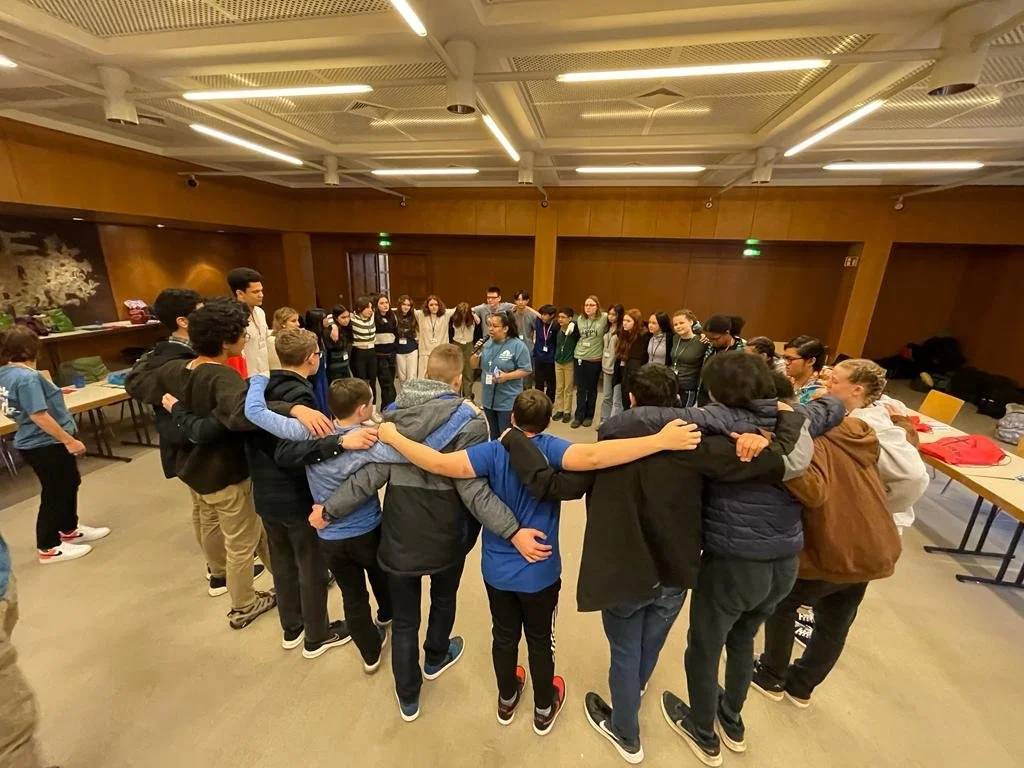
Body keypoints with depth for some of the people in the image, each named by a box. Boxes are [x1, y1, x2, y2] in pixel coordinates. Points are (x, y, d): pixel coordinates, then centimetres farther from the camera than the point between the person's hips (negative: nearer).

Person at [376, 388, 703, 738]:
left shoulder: (494, 451, -17)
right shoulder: (550, 448, -22)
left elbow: (441, 464, -27)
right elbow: (590, 457, -41)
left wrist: (393, 437, -17)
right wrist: (660, 441, -42)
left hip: (497, 570, 2)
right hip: (540, 572, -2)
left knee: (504, 636, 27)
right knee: (540, 641, 24)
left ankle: (506, 700, 52)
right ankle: (544, 709, 48)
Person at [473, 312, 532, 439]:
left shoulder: (518, 346, -13)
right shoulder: (487, 343, 4)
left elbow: (526, 370, -12)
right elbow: (475, 366, 9)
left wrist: (507, 376, -24)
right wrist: (477, 352, -9)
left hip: (508, 401, -6)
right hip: (488, 398, 6)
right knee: (494, 434, 22)